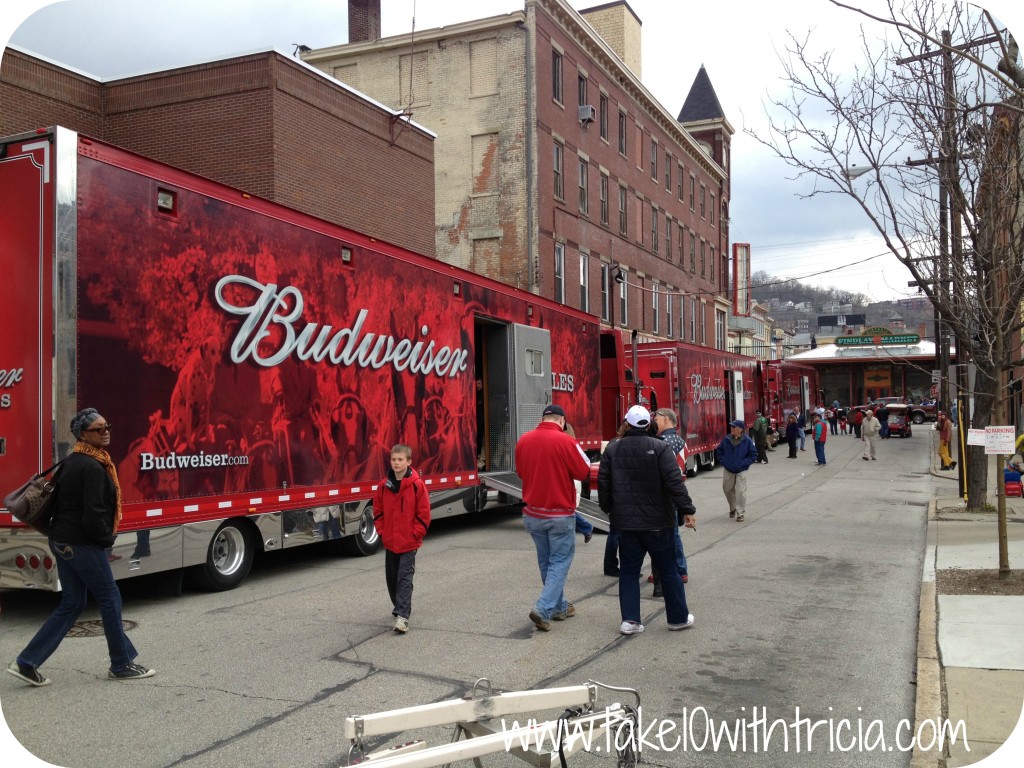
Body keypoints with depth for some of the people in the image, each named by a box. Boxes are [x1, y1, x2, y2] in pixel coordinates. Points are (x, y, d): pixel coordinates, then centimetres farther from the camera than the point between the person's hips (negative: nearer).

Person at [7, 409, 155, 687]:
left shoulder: (73, 462, 13)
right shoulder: (93, 468, -19)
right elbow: (94, 514, -23)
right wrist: (107, 539, -6)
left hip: (62, 541, 10)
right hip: (83, 545, -10)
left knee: (72, 604, 16)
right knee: (110, 599, 3)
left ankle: (26, 662, 14)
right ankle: (121, 665, 15)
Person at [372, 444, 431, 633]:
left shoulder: (417, 485, -11)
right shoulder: (384, 485, 2)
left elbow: (424, 513, -8)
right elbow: (378, 511, 11)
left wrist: (415, 534, -9)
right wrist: (382, 532, 3)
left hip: (409, 543, -5)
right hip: (389, 542, 5)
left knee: (405, 578, -8)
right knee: (391, 578, 15)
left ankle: (402, 616, -11)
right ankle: (399, 607, 34)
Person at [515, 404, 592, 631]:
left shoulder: (523, 440, -1)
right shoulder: (565, 441, -16)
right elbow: (584, 472, -9)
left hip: (532, 514, 5)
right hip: (560, 514, -5)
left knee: (546, 560, 17)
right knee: (560, 561, 5)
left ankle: (559, 607, 27)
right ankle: (543, 609, -8)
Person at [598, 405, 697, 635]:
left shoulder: (612, 449, 1)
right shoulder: (660, 448, -9)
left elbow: (603, 483, 6)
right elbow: (674, 482, -17)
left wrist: (608, 508, 21)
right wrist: (687, 510, -12)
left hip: (626, 522, 2)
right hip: (657, 522, -2)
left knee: (628, 572, 10)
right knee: (668, 570, 10)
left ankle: (630, 620, 6)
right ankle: (678, 618, 19)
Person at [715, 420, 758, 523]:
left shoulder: (747, 441, -10)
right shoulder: (726, 439, -3)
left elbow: (753, 455, -5)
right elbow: (719, 451, 10)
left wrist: (743, 463, -13)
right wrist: (723, 462, -2)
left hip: (741, 471, -4)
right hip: (728, 470, 4)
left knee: (741, 492, -8)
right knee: (728, 489, 14)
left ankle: (740, 513, 2)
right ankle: (732, 508, 37)